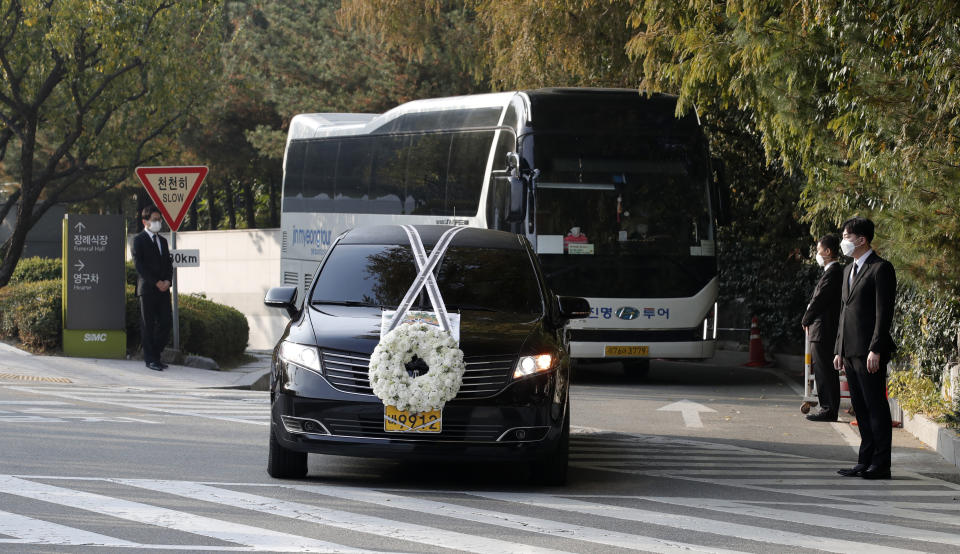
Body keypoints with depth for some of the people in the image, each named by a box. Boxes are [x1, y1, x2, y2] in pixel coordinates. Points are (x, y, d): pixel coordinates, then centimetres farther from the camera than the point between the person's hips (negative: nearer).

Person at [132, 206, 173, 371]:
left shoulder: (162, 241, 18)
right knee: (148, 325, -1)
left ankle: (155, 354, 14)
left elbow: (168, 263, 17)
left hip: (163, 289, 6)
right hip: (147, 289, -6)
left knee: (166, 321, 2)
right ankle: (150, 359, 2)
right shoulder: (139, 240, -3)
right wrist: (156, 282, -15)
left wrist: (167, 280, -2)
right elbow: (139, 265, -11)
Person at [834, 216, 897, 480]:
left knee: (876, 407, -6)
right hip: (850, 350, 9)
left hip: (869, 352, -9)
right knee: (860, 408, 10)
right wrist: (839, 349, 17)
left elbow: (884, 312, -14)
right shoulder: (849, 270, 19)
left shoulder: (881, 269, -8)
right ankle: (866, 462, 13)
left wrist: (876, 350, -19)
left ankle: (881, 465, -4)